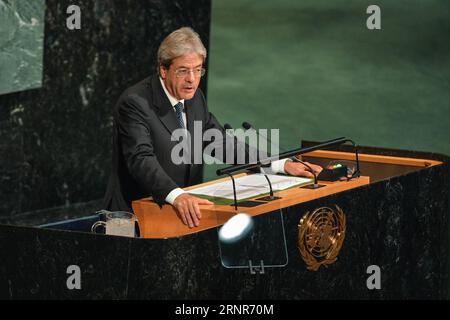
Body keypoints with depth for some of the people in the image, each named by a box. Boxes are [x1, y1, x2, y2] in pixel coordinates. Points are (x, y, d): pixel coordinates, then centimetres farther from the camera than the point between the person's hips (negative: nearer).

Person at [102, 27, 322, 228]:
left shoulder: (195, 98, 10)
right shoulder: (135, 103, -14)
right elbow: (141, 160, -27)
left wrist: (282, 165, 4)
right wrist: (177, 196, -45)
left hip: (187, 211, 8)